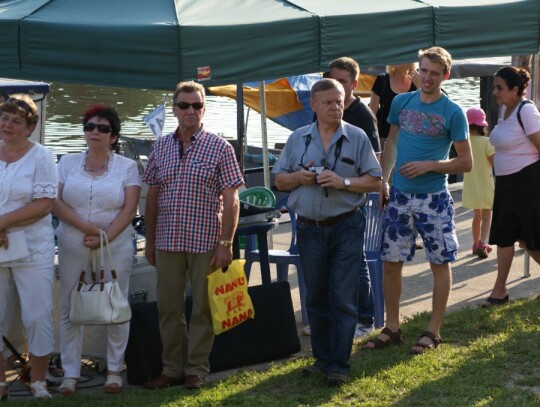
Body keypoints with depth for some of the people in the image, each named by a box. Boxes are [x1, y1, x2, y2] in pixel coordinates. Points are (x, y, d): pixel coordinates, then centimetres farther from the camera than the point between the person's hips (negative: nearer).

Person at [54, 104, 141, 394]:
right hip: (72, 246, 2)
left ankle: (114, 370, 12)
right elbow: (57, 203, -1)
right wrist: (87, 228, -14)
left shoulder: (127, 166, 4)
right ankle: (70, 373, 7)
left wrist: (105, 237, -17)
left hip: (116, 245, -1)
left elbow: (129, 209, -5)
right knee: (70, 308, 1)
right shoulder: (68, 163, 9)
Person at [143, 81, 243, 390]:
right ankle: (173, 369, 18)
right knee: (168, 307, 8)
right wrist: (150, 240, 10)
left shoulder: (219, 147, -3)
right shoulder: (160, 147, 8)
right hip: (168, 242, 4)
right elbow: (153, 195, 13)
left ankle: (197, 370, 13)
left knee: (203, 308, 4)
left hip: (206, 242, -4)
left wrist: (226, 243, -11)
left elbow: (231, 199, -5)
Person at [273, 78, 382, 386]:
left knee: (343, 299, -4)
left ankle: (339, 365, 0)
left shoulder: (357, 138, -1)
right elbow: (280, 180, 11)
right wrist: (299, 178, -9)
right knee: (316, 298, 13)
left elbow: (375, 181, -3)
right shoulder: (298, 139, 8)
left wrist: (343, 182, -18)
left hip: (346, 226, -3)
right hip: (310, 228, 3)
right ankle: (322, 357, 25)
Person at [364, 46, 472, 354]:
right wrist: (383, 181, 4)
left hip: (434, 198, -4)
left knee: (440, 264, 3)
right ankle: (392, 328, 18)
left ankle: (433, 331, 13)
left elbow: (466, 163, -6)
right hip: (399, 196, 4)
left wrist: (428, 166, -17)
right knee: (391, 263, 7)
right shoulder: (402, 102, 5)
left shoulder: (453, 113, -7)